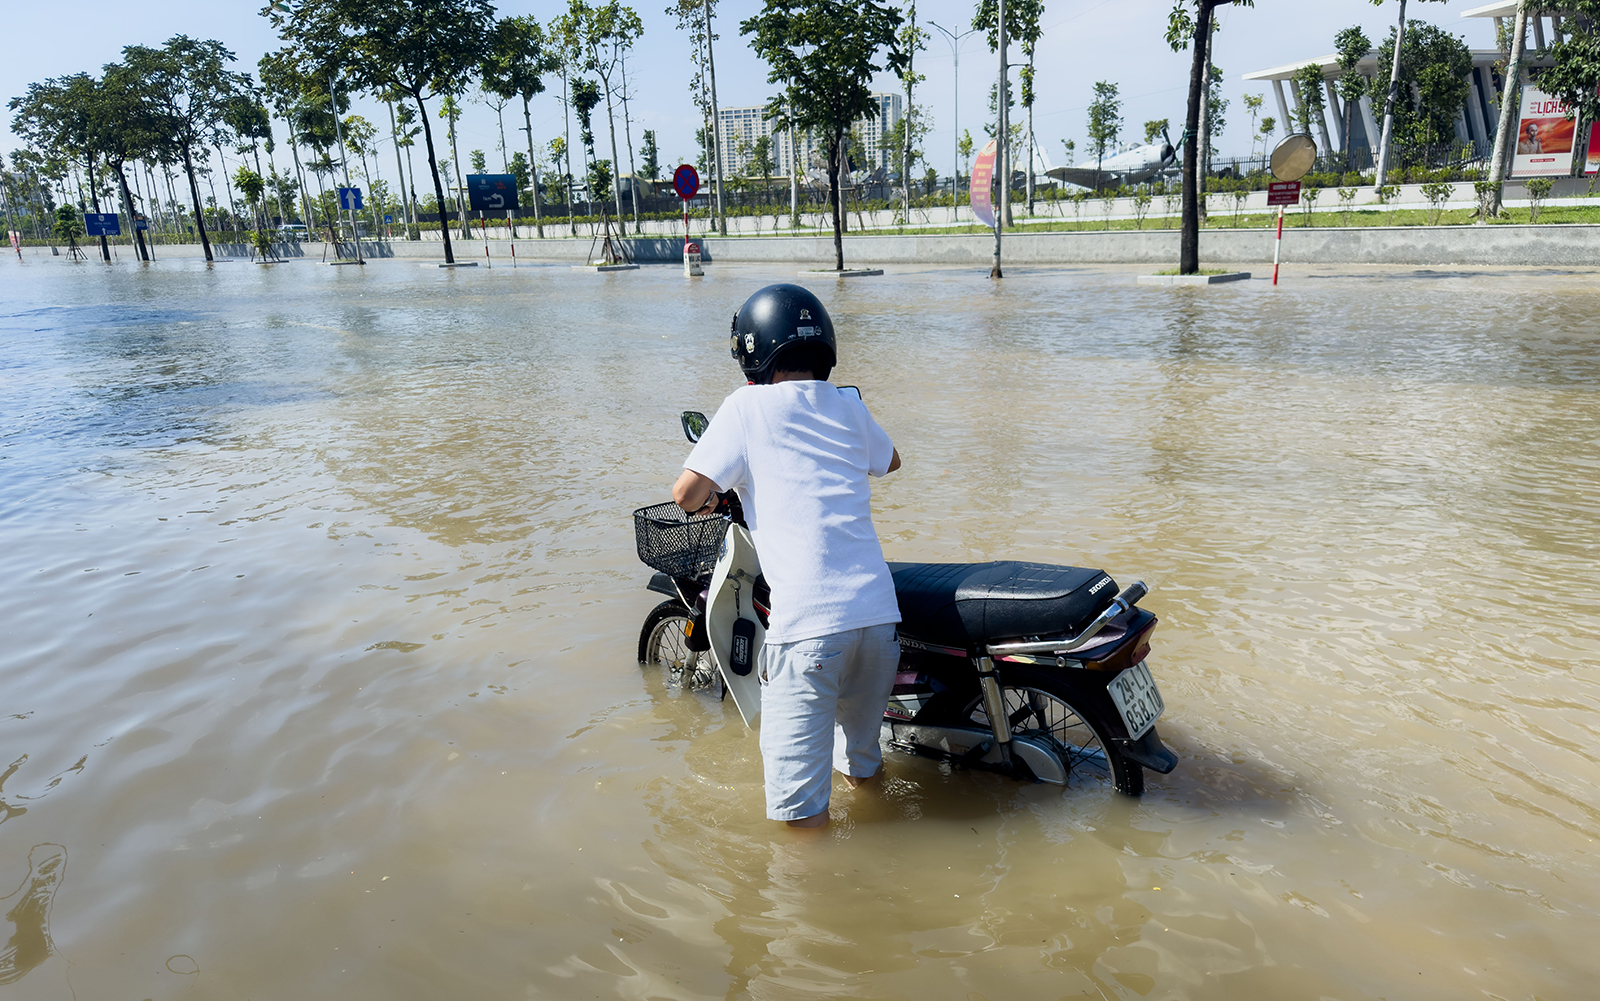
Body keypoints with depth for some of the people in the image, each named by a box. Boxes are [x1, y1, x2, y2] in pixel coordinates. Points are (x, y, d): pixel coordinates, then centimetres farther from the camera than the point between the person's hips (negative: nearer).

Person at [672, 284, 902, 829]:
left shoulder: (748, 405, -2)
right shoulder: (848, 404, 12)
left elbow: (687, 491, -7)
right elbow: (890, 460, 31)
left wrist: (703, 498, 15)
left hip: (807, 616, -6)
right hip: (877, 603, 6)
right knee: (860, 714, 31)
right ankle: (861, 766, 53)